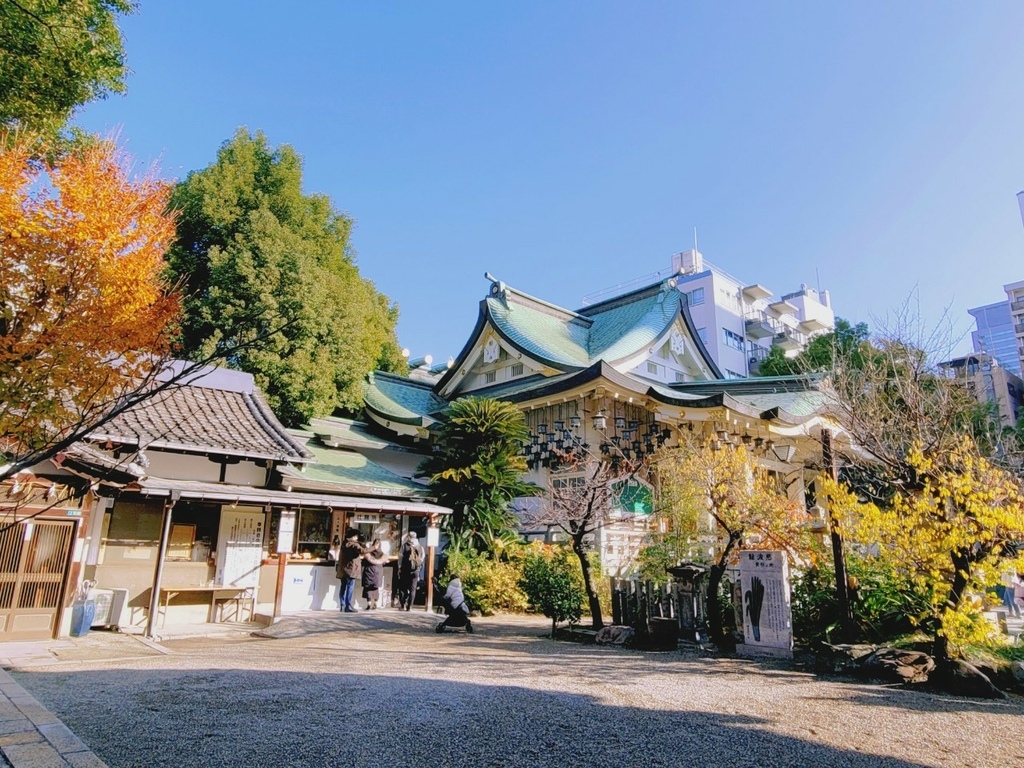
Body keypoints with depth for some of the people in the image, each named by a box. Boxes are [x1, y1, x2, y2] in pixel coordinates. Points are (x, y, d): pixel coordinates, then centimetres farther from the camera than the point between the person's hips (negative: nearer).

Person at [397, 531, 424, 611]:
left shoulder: (405, 546, -4)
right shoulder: (420, 547, 5)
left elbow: (400, 557, -5)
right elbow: (422, 559, 7)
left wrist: (399, 568, 2)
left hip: (405, 570, -2)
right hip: (416, 571, 2)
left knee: (403, 588, 9)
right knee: (412, 589, 5)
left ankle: (403, 605, 7)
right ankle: (409, 606, 1)